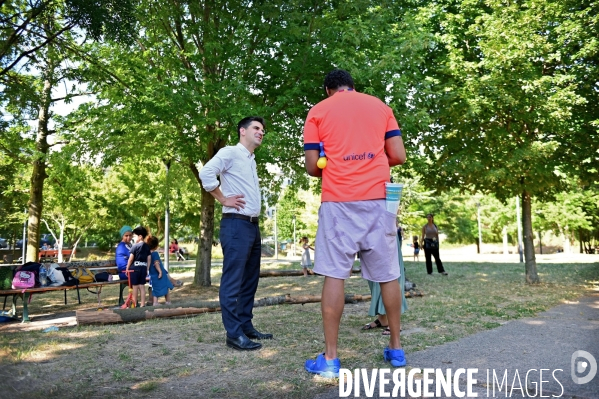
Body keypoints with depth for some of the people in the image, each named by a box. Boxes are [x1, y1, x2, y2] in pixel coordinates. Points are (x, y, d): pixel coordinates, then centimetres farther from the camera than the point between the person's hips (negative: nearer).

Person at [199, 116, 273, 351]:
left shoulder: (252, 160, 21)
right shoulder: (230, 152, -5)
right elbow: (206, 173, -19)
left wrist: (255, 223, 14)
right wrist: (223, 199, -12)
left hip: (253, 226, 9)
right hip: (236, 225, -9)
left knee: (250, 281, 12)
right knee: (233, 281, -5)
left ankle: (246, 327, 21)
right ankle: (234, 334, 0)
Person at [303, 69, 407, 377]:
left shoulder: (318, 111, 9)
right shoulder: (380, 106, 15)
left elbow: (312, 167, 3)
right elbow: (398, 156, 8)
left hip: (338, 200, -2)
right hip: (378, 198, 3)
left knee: (334, 274, -2)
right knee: (387, 274, 10)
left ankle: (330, 358, 1)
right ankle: (395, 349, 19)